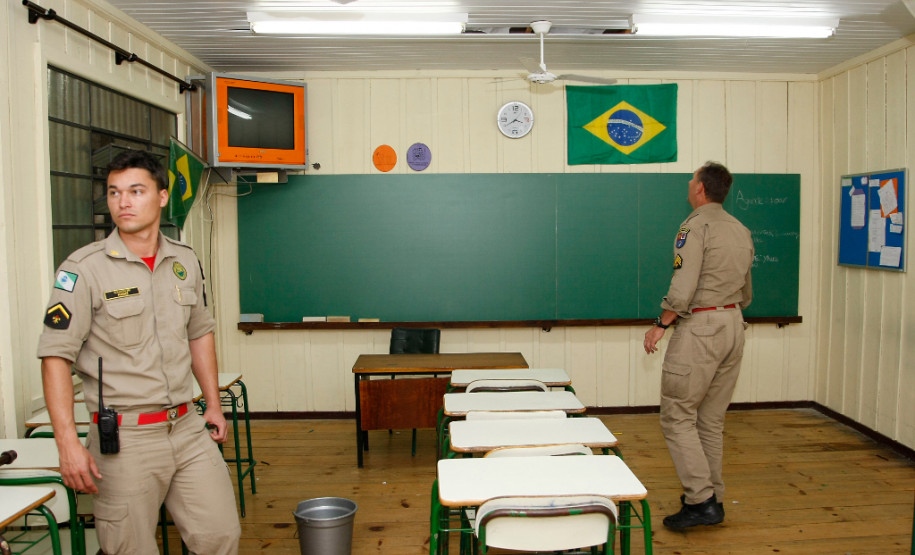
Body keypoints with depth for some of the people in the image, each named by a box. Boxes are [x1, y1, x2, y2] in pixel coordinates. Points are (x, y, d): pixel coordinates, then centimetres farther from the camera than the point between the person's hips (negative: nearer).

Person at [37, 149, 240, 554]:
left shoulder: (185, 261, 7)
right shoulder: (84, 268, -9)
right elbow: (56, 356, -10)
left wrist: (213, 403, 17)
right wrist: (68, 444, -16)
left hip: (188, 427, 5)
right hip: (125, 439, -4)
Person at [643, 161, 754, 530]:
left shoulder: (696, 226, -12)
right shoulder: (741, 231, 13)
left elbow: (683, 287, -20)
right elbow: (746, 293, 19)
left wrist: (660, 325, -10)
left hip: (699, 327, -8)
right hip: (734, 325, 9)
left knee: (677, 416, -2)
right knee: (712, 419, 14)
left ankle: (701, 501, -4)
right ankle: (711, 497, 22)